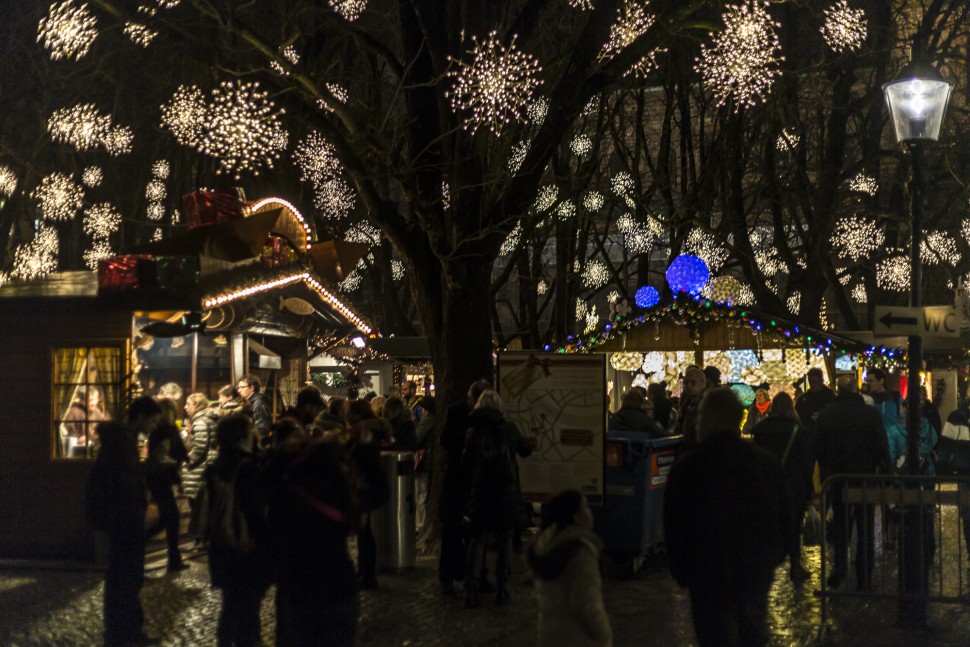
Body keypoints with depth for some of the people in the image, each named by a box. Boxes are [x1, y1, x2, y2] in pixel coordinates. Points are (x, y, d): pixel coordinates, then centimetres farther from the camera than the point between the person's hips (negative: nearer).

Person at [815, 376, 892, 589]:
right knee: (865, 527, 7)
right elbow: (882, 449, -8)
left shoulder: (825, 415, -1)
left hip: (836, 477, 2)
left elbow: (818, 451, 6)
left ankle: (840, 566, 0)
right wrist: (886, 475, 1)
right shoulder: (871, 414, -9)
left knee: (839, 523, 17)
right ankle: (864, 578, 9)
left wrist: (825, 476, 16)